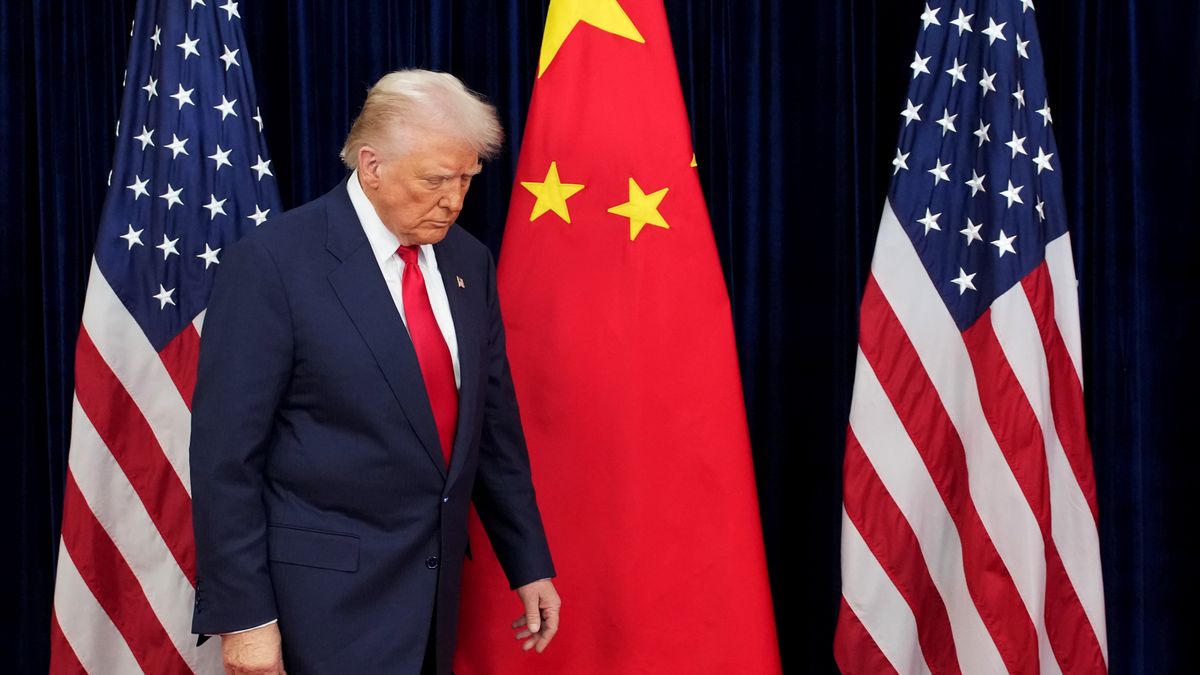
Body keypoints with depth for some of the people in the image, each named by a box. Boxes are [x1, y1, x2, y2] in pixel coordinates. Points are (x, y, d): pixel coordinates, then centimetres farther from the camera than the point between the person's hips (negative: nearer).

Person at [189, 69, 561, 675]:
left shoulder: (468, 261, 6)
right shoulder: (273, 262, -13)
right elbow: (224, 453, -13)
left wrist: (528, 562, 13)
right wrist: (242, 614, -15)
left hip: (435, 584, 6)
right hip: (330, 595, -6)